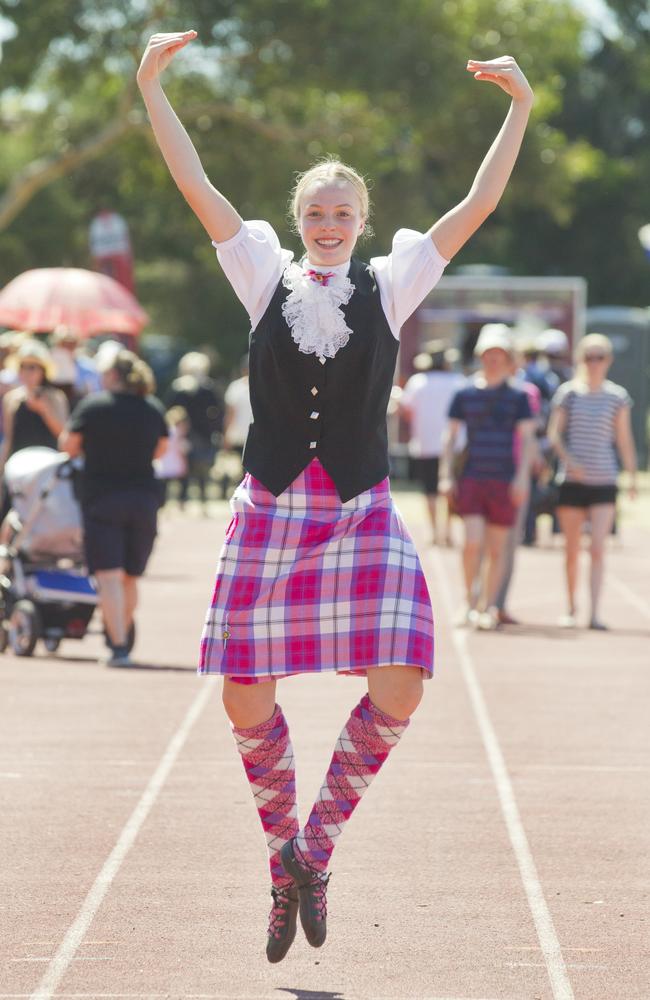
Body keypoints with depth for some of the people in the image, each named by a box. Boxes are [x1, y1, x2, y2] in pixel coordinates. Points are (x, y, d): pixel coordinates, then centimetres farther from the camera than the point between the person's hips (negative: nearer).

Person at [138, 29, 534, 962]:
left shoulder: (390, 284, 5)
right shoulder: (267, 277, 6)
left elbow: (479, 204, 1)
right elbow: (196, 185, 2)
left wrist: (521, 108, -6)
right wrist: (150, 86, -5)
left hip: (363, 517, 0)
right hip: (269, 510, 1)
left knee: (398, 692, -15)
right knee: (246, 703, 0)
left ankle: (316, 844, 5)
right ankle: (284, 866, 22)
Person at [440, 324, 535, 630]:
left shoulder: (518, 397, 4)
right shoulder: (464, 394, 7)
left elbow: (527, 438, 1)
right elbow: (451, 437, 9)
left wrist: (522, 477, -10)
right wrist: (446, 475, 1)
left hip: (503, 481, 0)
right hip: (470, 478, 0)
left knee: (496, 548, 3)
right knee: (472, 541, -15)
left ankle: (488, 608, 13)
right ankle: (470, 596, 4)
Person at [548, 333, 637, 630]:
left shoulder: (617, 396, 4)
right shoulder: (568, 392, 2)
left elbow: (624, 439, 9)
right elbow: (554, 433, 0)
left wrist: (633, 476, 7)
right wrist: (568, 460, -16)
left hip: (604, 482, 0)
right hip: (572, 481, 0)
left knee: (598, 548, -11)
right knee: (572, 550, 8)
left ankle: (595, 613, -14)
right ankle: (571, 609, 23)